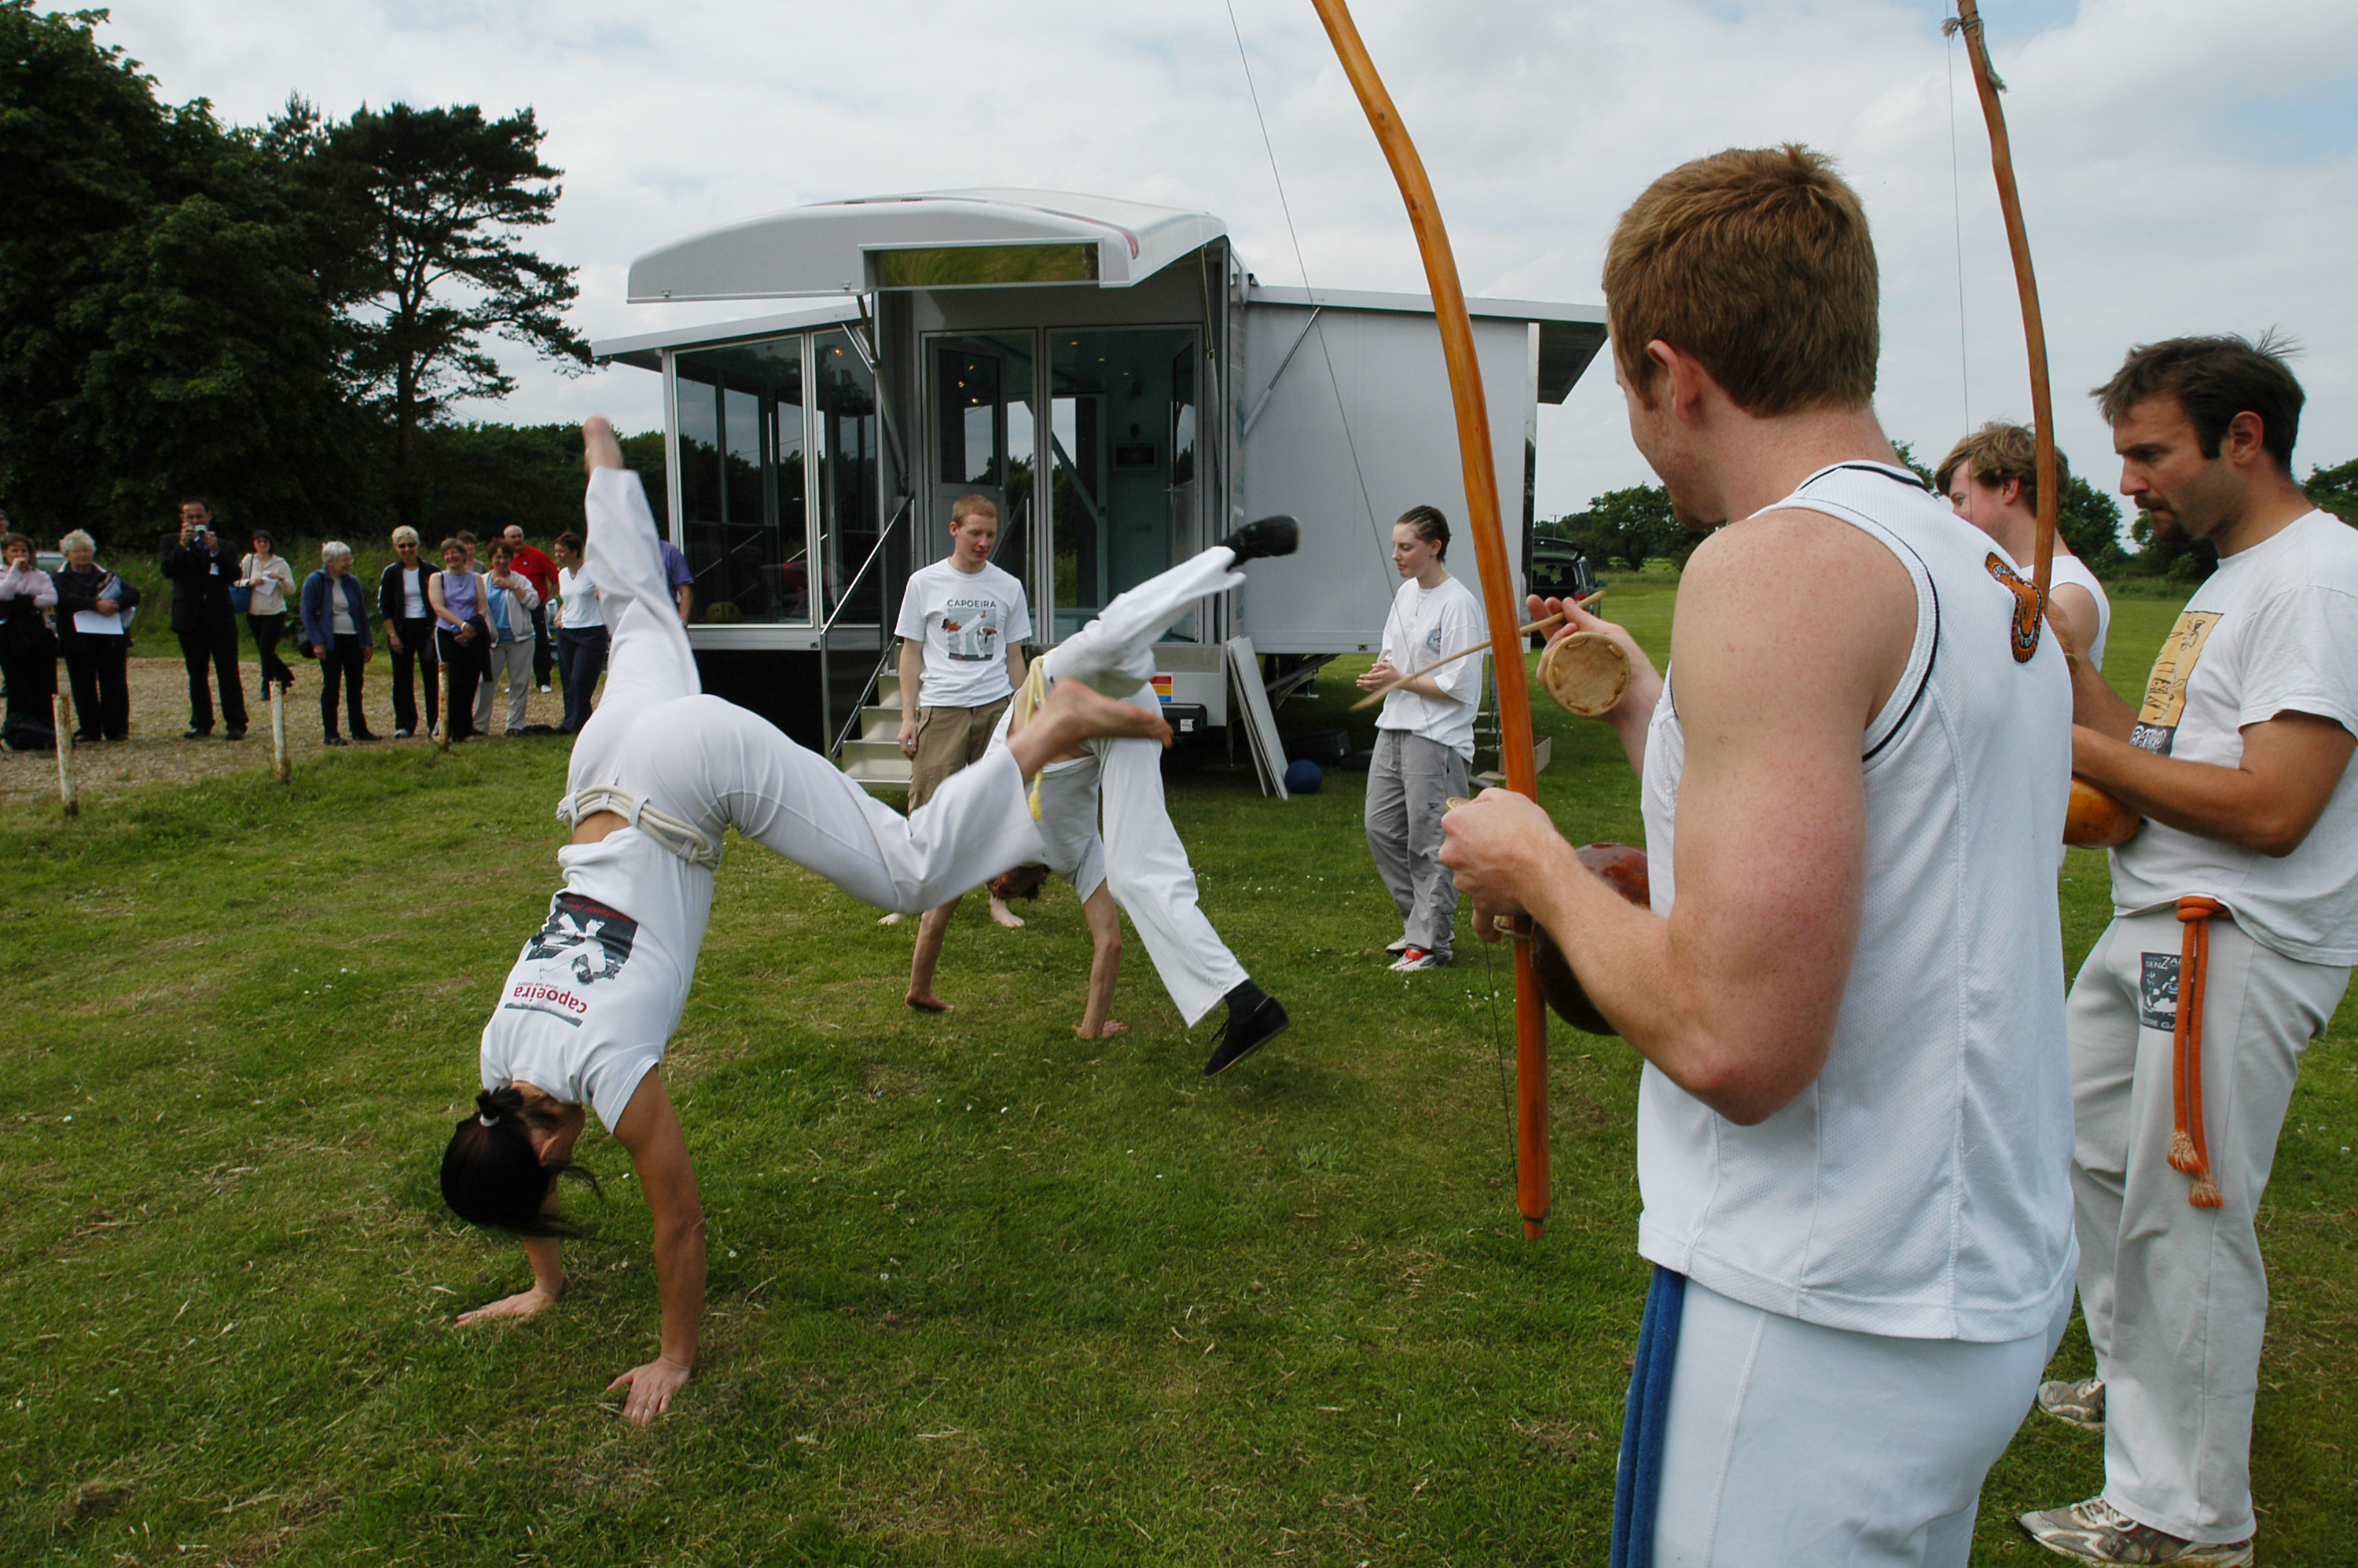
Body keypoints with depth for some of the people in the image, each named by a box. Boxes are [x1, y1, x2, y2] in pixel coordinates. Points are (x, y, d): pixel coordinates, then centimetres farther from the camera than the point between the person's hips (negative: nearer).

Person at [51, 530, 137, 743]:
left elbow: (133, 593, 2)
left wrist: (117, 604, -18)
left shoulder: (107, 576, 15)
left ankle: (117, 729, 4)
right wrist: (95, 605, -24)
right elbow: (63, 598, -12)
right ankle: (89, 730, 5)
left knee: (115, 685, 0)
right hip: (78, 641, -1)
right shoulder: (59, 578, 9)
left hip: (112, 638, 1)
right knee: (84, 687, 0)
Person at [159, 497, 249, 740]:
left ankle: (236, 724, -1)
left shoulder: (223, 545, 10)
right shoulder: (172, 542, 9)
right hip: (190, 618, 1)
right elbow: (167, 569, -7)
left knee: (229, 674, -3)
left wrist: (216, 551, -16)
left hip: (221, 617, -1)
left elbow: (235, 574, -4)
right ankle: (201, 724, 12)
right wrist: (183, 545, -17)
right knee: (196, 674, 6)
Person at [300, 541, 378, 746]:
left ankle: (360, 729, 18)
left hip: (354, 640, 5)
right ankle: (331, 734, 4)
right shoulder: (315, 581, -5)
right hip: (330, 642, -5)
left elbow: (363, 613, 16)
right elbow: (307, 614, -6)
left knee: (355, 686, 9)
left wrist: (367, 642, 10)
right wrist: (317, 642, -15)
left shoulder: (352, 582, 10)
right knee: (330, 687, -1)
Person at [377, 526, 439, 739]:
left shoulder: (430, 572, 3)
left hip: (427, 627, 0)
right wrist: (392, 634, -5)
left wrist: (435, 630, -4)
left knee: (432, 676, -2)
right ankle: (404, 725, 8)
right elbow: (383, 606, 2)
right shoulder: (391, 573, 2)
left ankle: (435, 723, 2)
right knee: (403, 679, 2)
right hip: (401, 629, 0)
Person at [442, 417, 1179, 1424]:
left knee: (912, 873, -6)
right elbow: (528, 1177, 18)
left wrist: (673, 1361, 2)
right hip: (614, 763, 6)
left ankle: (1058, 727, -10)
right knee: (639, 617, 32)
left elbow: (680, 1227, -11)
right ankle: (602, 459, 52)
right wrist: (543, 1285, 25)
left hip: (703, 764, -6)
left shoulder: (605, 1065, -19)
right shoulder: (503, 1051, -2)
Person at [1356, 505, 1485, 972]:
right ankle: (1421, 922, 25)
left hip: (1437, 737, -9)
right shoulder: (1406, 592, 11)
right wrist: (1380, 673, -1)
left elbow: (1458, 686, -16)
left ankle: (1431, 943, 8)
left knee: (1428, 841, -3)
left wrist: (1400, 679, -13)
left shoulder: (1458, 604, -14)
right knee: (1381, 827, 11)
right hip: (1394, 727, 9)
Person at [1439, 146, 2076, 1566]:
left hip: (1823, 1334, -9)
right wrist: (1650, 707, 24)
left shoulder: (1781, 565, -22)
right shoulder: (1997, 578, 7)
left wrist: (1541, 867, -11)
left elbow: (1735, 1041, -29)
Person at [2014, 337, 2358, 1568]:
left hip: (2233, 949, -10)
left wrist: (2080, 752, -15)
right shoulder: (2232, 580, 16)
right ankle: (2135, 1382, 42)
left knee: (2183, 1219, -3)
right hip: (2155, 926, 11)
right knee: (2084, 1150, 21)